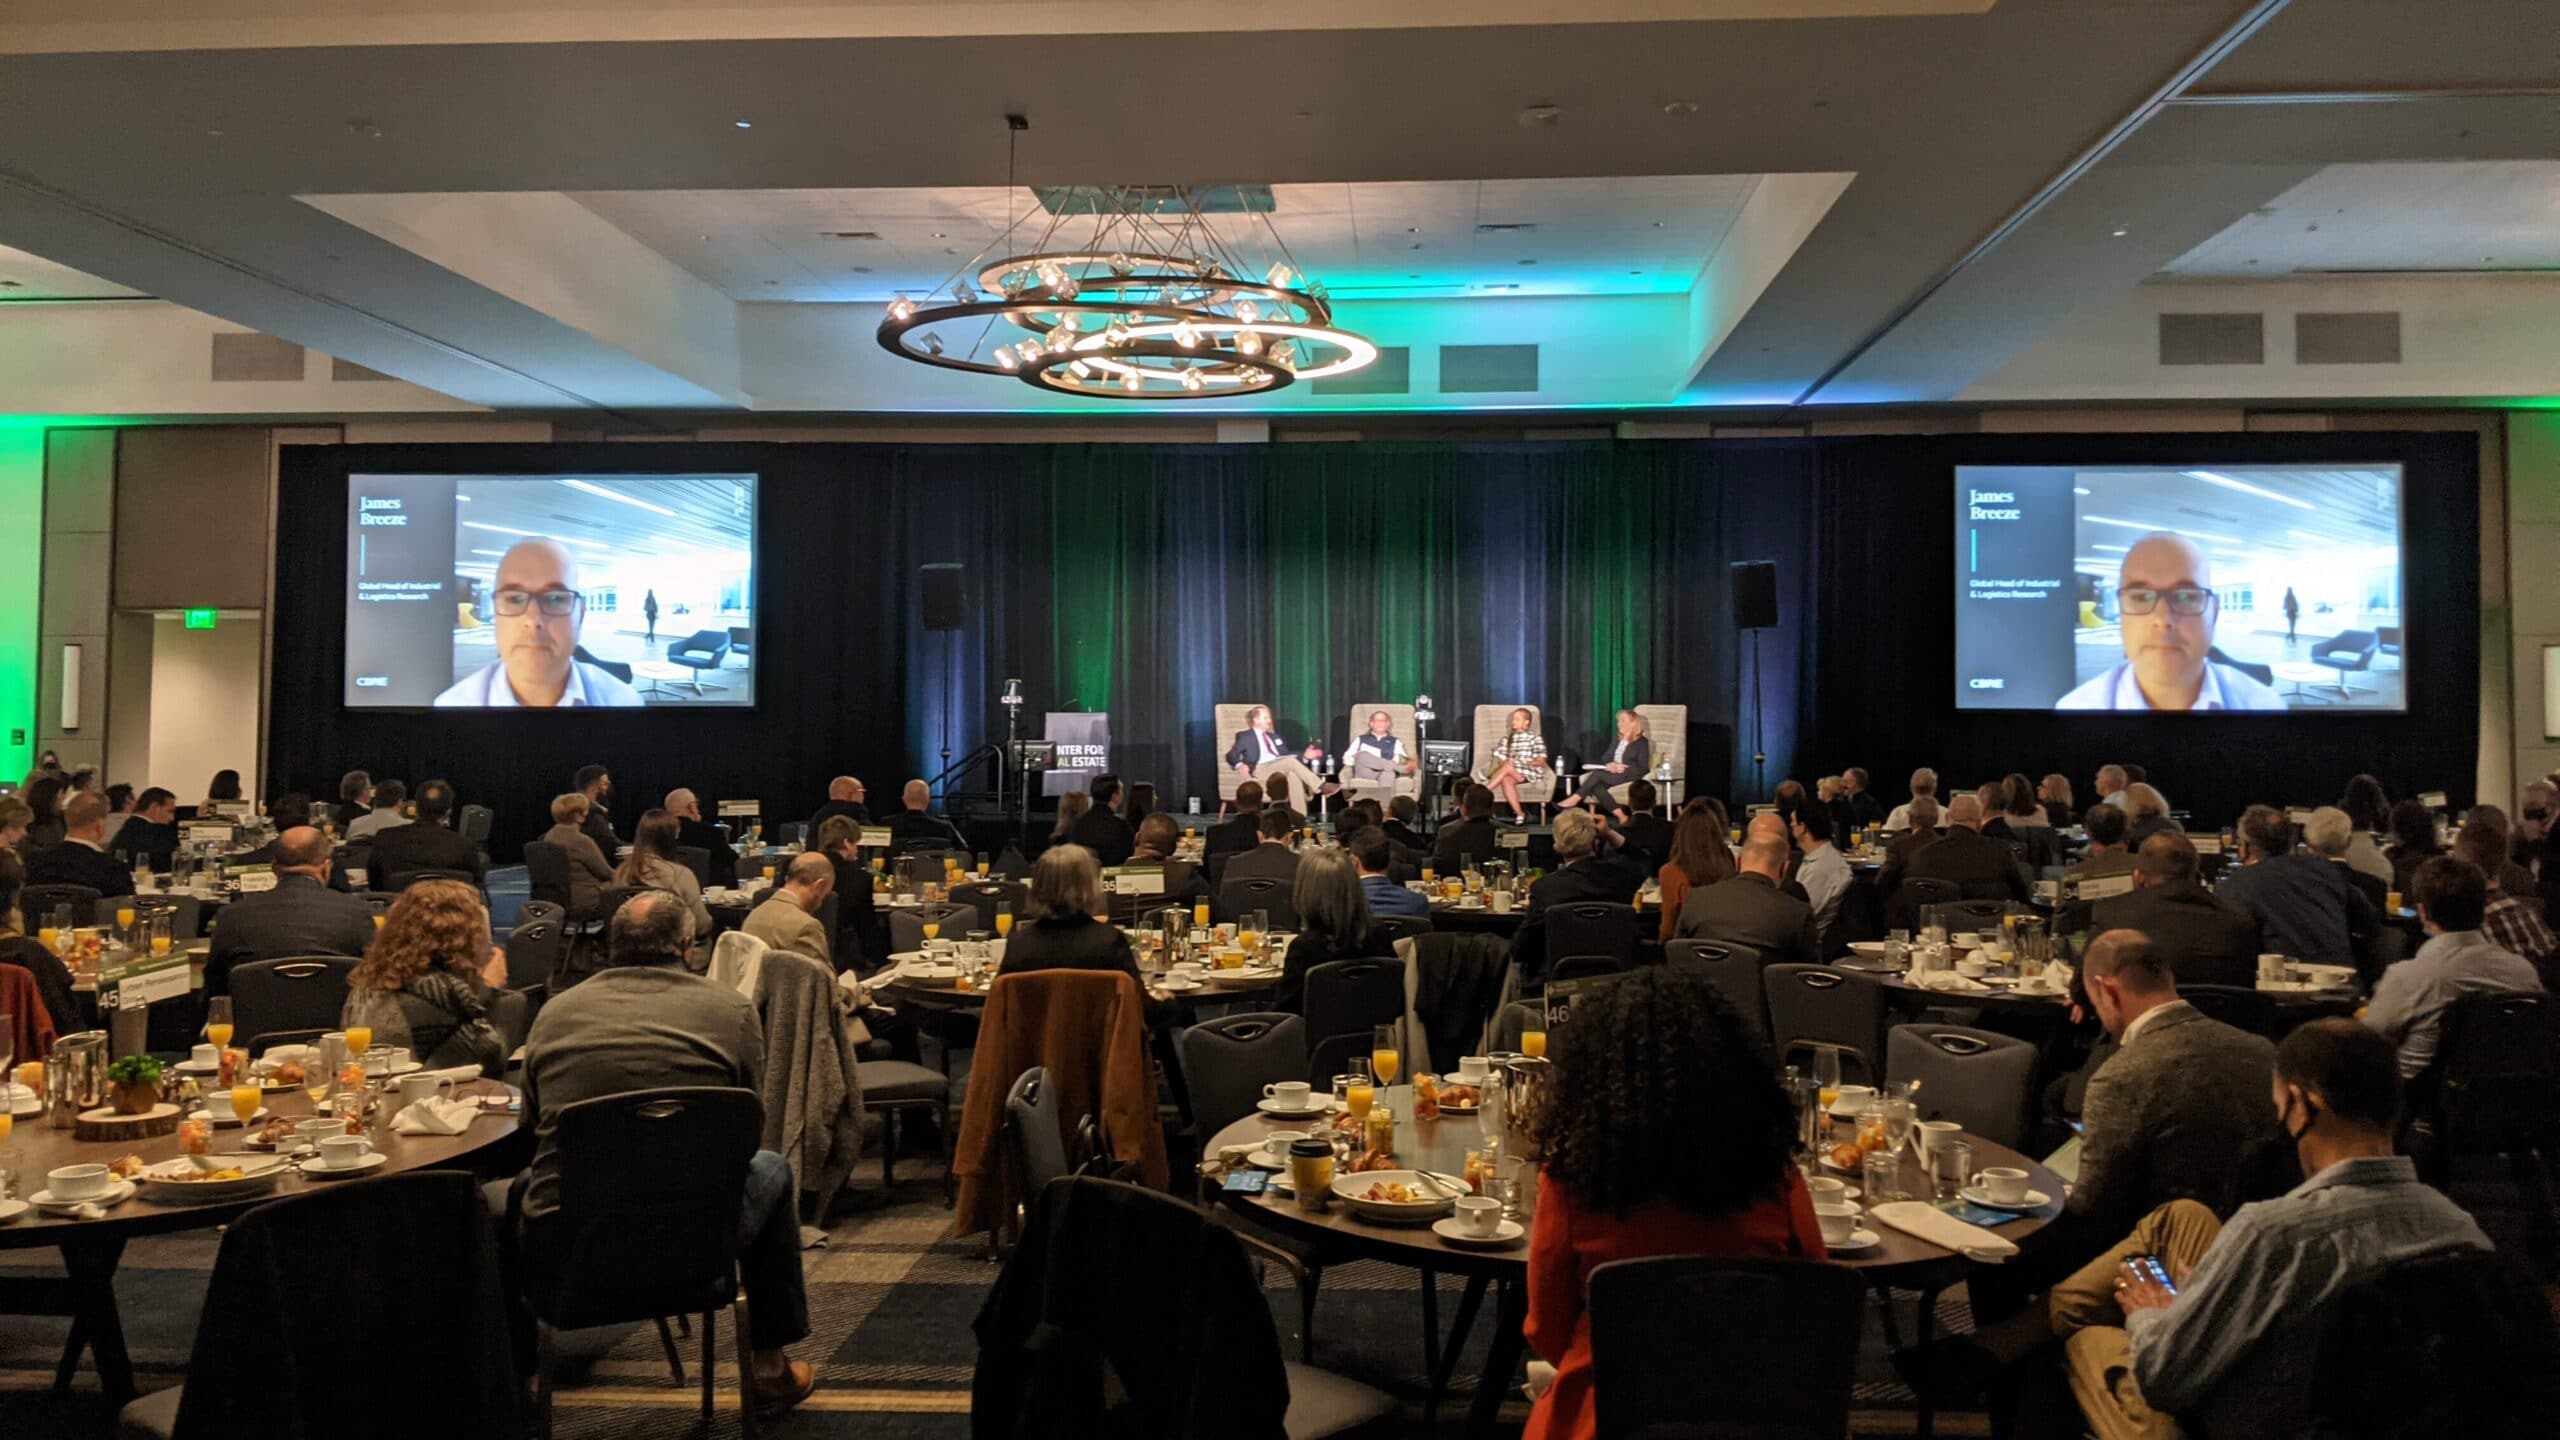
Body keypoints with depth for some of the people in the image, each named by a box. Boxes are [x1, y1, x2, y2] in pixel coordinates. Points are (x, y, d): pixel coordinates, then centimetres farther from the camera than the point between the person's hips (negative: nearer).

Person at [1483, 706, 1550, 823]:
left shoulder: (1535, 738, 5)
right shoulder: (1507, 738, 18)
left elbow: (1541, 761, -3)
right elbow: (1500, 758, 12)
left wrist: (1523, 763, -17)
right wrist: (1504, 763, -11)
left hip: (1531, 773, -3)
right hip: (1511, 773, 3)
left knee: (1507, 768, -33)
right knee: (1506, 780, -34)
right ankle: (1519, 814, -35)